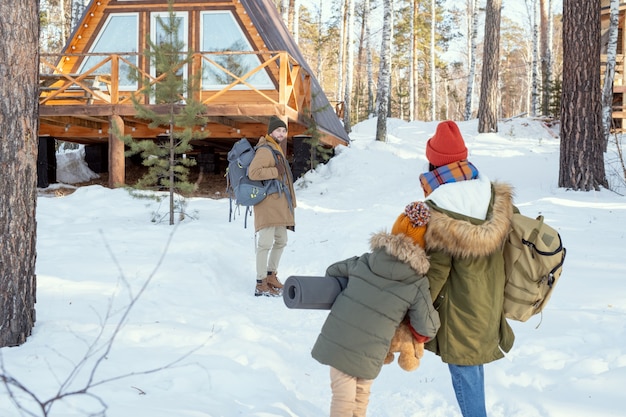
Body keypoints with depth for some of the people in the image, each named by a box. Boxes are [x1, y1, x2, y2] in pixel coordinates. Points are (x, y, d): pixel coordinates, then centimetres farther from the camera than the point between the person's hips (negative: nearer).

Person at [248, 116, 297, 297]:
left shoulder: (276, 149, 19)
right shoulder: (265, 150, -12)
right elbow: (253, 172, -25)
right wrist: (276, 171, -18)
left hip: (280, 204, 11)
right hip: (268, 203, -11)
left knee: (281, 241, 18)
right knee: (266, 243, -10)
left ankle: (271, 275, 32)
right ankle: (261, 284, -6)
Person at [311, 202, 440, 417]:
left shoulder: (364, 261, 0)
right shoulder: (417, 284, -9)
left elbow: (332, 271, 16)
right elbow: (427, 327, -4)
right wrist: (419, 337, 19)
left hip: (336, 341, 2)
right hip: (368, 355, -2)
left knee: (343, 396, 13)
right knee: (361, 394, 23)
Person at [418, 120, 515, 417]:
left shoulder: (440, 217, -24)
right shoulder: (496, 199, -7)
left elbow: (434, 273, -18)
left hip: (460, 318, -6)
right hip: (490, 310, 7)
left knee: (466, 378, 7)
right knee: (474, 368, 26)